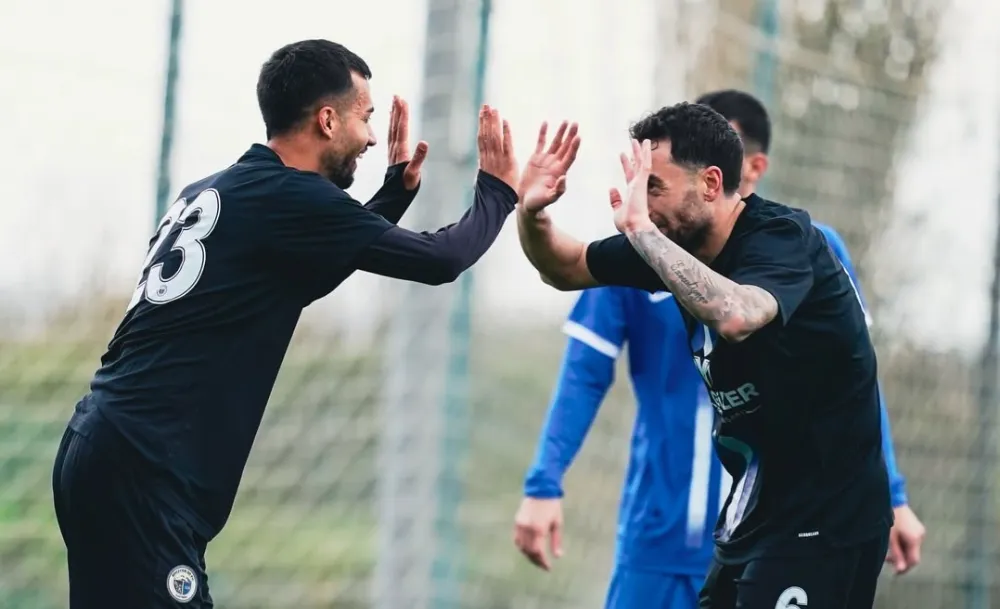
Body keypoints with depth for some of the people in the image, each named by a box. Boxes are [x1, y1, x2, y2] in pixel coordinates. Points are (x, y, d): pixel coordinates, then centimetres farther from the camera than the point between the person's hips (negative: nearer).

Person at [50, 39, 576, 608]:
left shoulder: (219, 192, 18)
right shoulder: (287, 196, -9)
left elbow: (326, 253, 35)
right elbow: (439, 260, -3)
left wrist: (398, 189, 33)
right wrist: (499, 188, 13)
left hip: (105, 452, 10)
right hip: (141, 470, -10)